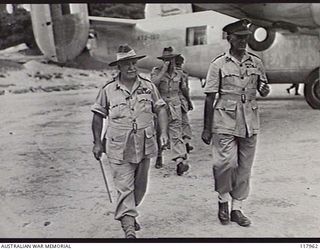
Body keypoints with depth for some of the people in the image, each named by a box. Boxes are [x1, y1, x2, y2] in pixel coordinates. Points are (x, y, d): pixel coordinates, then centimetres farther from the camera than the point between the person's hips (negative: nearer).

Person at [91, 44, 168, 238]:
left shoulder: (149, 87, 2)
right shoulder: (108, 90, -4)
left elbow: (160, 109, 6)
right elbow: (98, 116, 4)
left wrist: (163, 132, -7)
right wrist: (97, 143, 4)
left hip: (145, 147, 4)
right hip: (119, 148, -3)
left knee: (140, 186, 17)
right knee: (125, 187, -4)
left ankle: (127, 214, 40)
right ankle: (128, 225, 4)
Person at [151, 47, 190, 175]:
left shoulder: (178, 74, 9)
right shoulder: (156, 71, -2)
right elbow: (153, 83, -22)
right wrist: (164, 70, -19)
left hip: (175, 108, 2)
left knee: (176, 134, -8)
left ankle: (180, 161, -18)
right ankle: (158, 156, 31)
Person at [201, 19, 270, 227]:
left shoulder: (256, 62, 9)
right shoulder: (219, 64, -1)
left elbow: (263, 90, 19)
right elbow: (210, 97, -1)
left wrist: (265, 89, -8)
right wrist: (206, 129, -3)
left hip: (250, 122, 4)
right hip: (225, 122, -4)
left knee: (244, 167, 8)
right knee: (226, 162, -14)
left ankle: (237, 208, 23)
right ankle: (223, 199, 14)